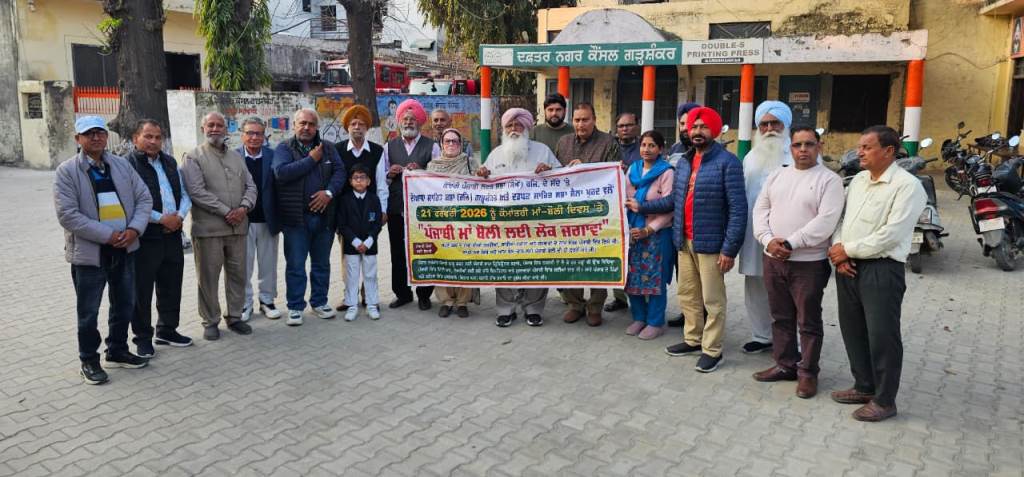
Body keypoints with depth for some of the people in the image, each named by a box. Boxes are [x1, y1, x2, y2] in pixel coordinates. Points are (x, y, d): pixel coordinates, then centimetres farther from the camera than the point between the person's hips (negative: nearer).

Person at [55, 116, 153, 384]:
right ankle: (89, 361, 23)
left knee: (125, 305, 16)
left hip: (125, 249, 5)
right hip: (89, 252, -5)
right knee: (88, 312, 7)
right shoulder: (67, 171, -8)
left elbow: (144, 198, 5)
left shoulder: (122, 165, 6)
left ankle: (117, 352, 34)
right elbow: (67, 215, -15)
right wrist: (108, 235, -19)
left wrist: (134, 229, -12)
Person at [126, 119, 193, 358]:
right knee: (141, 290, 4)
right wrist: (162, 219, -16)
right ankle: (143, 338, 16)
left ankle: (167, 330, 30)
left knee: (171, 286, 15)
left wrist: (179, 216, -5)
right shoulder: (127, 165, -8)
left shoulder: (170, 162, 13)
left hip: (172, 234, 6)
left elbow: (184, 194, 14)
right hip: (144, 238, -6)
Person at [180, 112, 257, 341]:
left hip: (238, 227, 5)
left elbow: (250, 186, 12)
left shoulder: (236, 156, 17)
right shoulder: (194, 157, -1)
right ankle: (210, 322, 13)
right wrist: (225, 212, -15)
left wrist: (244, 207, -8)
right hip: (208, 228, -5)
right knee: (208, 277, 2)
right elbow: (197, 191, -12)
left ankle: (234, 317, 23)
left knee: (237, 274, 10)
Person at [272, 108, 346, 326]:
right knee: (295, 265, 2)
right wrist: (311, 160, -13)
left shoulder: (328, 148, 10)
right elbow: (281, 172, -17)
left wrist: (329, 192, -16)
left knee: (322, 263, 13)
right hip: (295, 217, -3)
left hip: (324, 215, 3)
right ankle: (295, 307, 12)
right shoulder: (284, 148, 0)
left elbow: (339, 171, 1)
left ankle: (319, 301, 26)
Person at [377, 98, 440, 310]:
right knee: (398, 253, 8)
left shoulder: (432, 147, 5)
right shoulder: (389, 147, 13)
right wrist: (390, 174, -8)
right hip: (396, 209, 3)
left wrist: (421, 172, -15)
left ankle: (424, 295, 14)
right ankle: (402, 293, 19)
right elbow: (381, 179, 13)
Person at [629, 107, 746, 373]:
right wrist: (641, 207, 15)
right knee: (687, 295, 16)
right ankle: (693, 340, 31)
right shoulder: (683, 162, 11)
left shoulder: (727, 162, -11)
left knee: (712, 300, 3)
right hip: (684, 242, 7)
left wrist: (730, 248, -18)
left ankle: (712, 351, 15)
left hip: (710, 243, -7)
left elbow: (738, 208, -14)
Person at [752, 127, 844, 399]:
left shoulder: (829, 180, -6)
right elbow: (761, 210, 7)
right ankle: (785, 364, 28)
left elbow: (825, 222, -16)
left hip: (809, 262, -5)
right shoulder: (776, 176, 11)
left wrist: (790, 243, -19)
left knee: (808, 322, 4)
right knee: (781, 317, 15)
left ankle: (807, 372, 16)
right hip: (773, 258, 5)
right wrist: (768, 240, -10)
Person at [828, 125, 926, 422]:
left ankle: (884, 400, 15)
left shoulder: (907, 186, -12)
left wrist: (848, 249, -14)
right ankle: (864, 387, 32)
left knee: (882, 336, 1)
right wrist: (838, 252, -5)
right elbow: (840, 217, 11)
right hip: (848, 266, 8)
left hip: (881, 270, -8)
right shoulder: (858, 179, 13)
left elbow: (891, 234, -19)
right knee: (853, 331, 16)